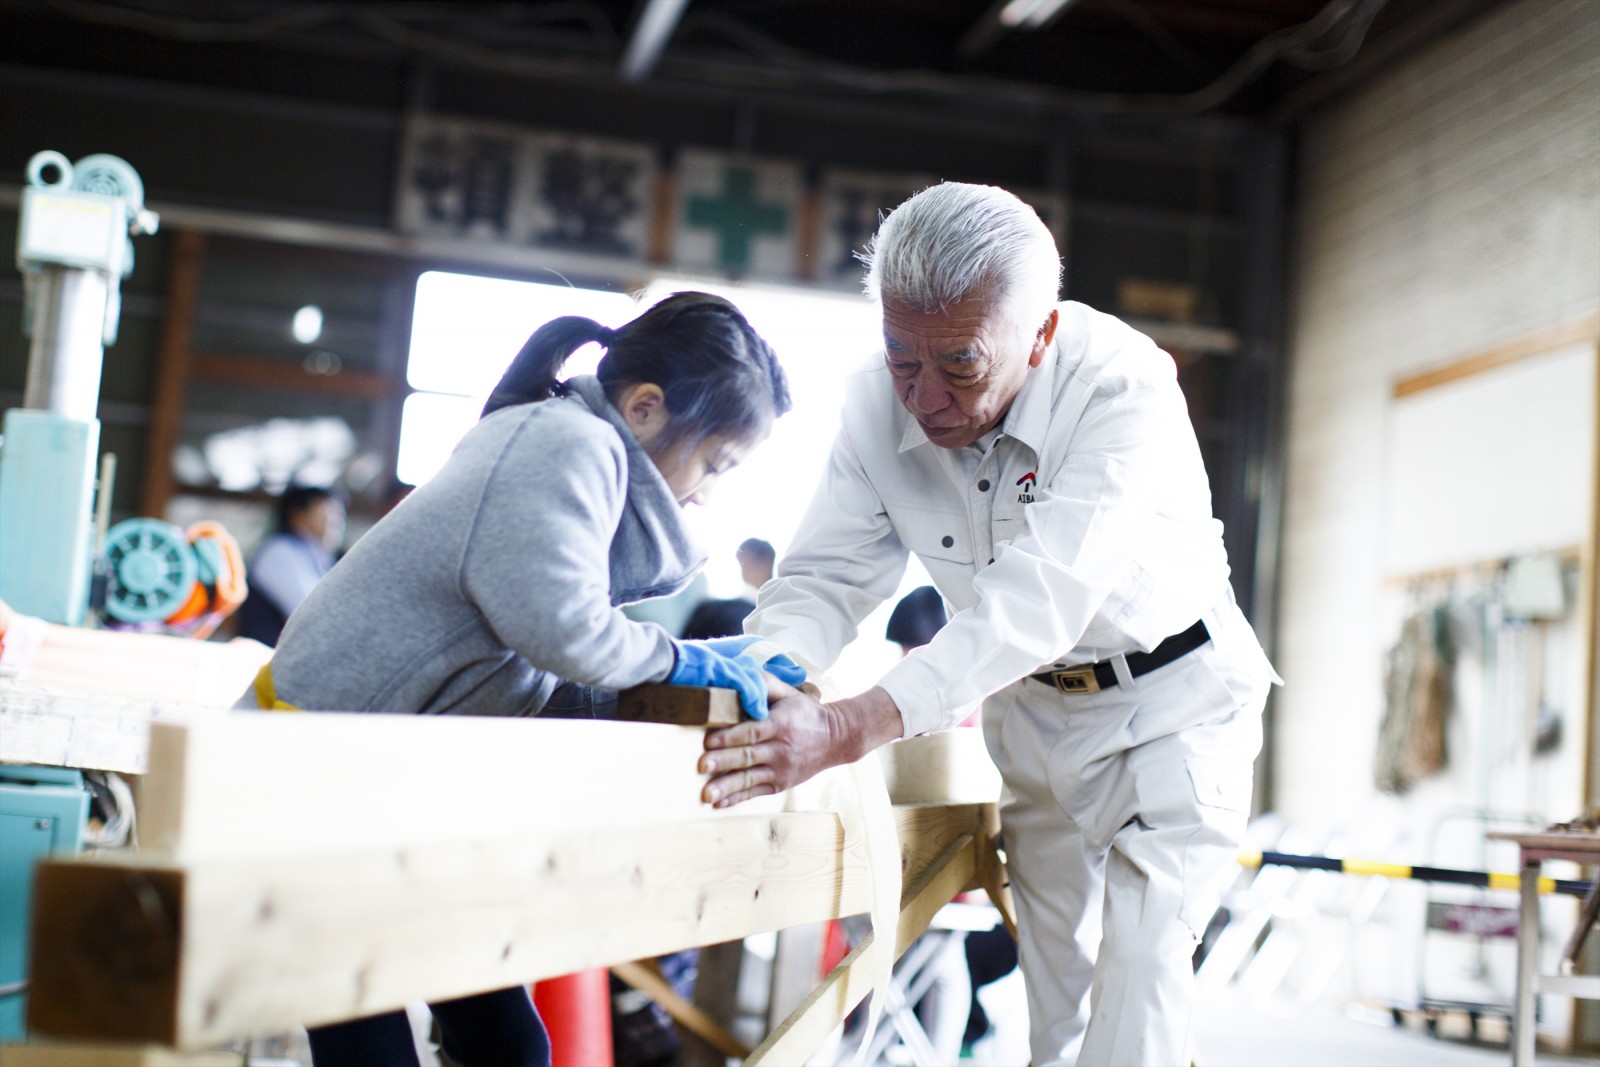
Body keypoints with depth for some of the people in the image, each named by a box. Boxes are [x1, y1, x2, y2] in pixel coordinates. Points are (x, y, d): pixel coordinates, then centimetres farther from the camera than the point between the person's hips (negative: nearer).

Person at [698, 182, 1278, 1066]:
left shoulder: (1123, 388, -32)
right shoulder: (876, 409, -16)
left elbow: (1039, 600, -42)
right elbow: (827, 577, -12)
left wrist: (852, 728, -53)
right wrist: (770, 672, -37)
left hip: (1169, 701, -4)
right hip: (1034, 710, 5)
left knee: (1137, 970, -12)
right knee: (1051, 985, 12)